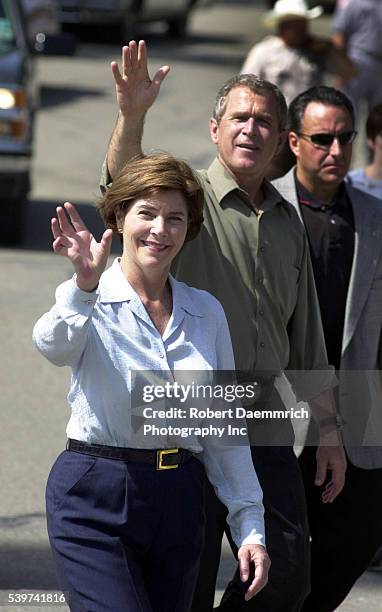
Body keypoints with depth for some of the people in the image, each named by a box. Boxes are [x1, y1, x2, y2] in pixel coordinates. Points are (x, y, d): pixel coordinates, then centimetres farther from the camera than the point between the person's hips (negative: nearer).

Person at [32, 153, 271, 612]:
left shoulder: (206, 312, 10)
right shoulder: (91, 305, -4)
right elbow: (55, 346, -28)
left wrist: (250, 527, 8)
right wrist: (84, 287, -48)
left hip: (178, 503, 5)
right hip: (95, 503, -5)